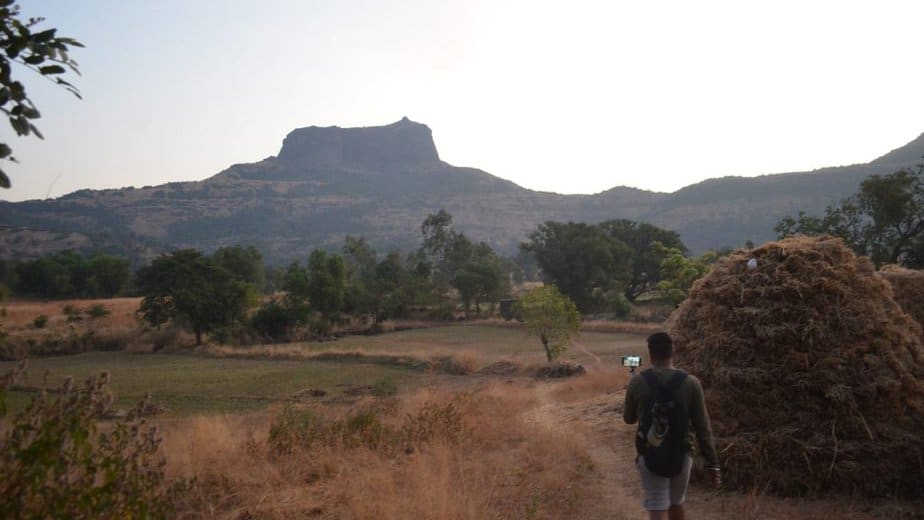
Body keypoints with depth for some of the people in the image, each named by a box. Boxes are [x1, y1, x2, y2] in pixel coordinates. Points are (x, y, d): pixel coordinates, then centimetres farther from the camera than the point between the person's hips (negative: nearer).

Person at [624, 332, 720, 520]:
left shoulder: (637, 381, -9)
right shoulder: (691, 383, -9)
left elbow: (629, 418, 6)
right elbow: (703, 428, -7)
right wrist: (713, 464, -1)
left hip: (650, 456, -2)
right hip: (681, 455, 2)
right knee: (676, 504, 25)